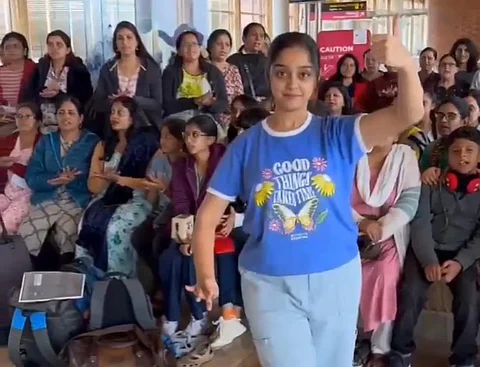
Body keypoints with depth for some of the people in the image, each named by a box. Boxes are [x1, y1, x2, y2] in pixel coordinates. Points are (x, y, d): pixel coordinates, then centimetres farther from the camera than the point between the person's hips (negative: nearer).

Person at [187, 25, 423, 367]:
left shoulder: (338, 134, -7)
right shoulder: (247, 145, -5)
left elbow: (409, 115, -22)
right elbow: (208, 216, -3)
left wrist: (406, 64, -42)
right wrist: (206, 275, -16)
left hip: (337, 278, 2)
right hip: (270, 285, -1)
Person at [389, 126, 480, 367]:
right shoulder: (432, 183, 3)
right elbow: (420, 223, -5)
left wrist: (460, 262, -16)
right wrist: (429, 261, -19)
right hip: (427, 250, 0)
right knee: (411, 293, -24)